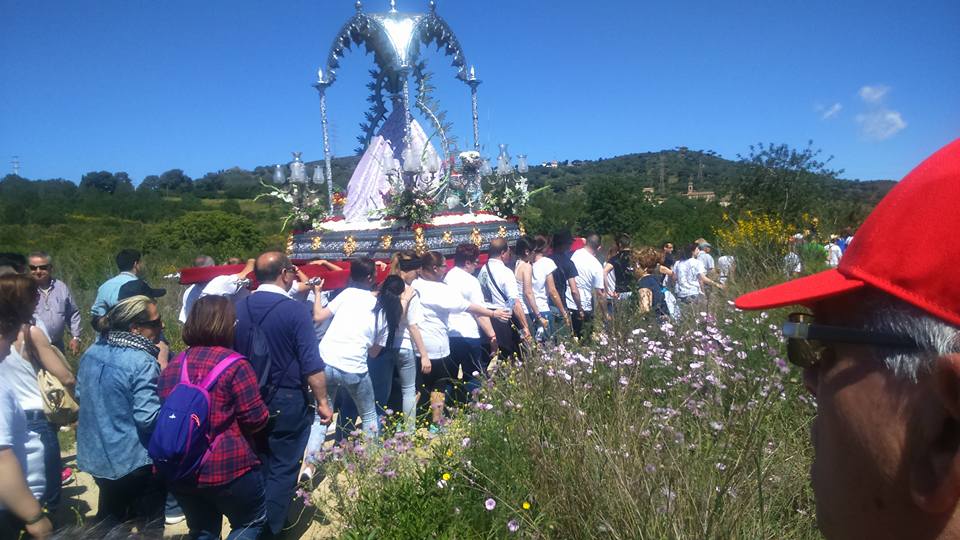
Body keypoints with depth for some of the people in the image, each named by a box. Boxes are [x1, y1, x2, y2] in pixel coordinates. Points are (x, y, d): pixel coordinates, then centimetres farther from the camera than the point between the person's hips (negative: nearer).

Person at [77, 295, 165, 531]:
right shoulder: (143, 363, -27)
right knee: (149, 527, 13)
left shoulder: (92, 351, -1)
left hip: (95, 456, 8)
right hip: (134, 462, -8)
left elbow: (80, 395, 14)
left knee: (107, 526, 28)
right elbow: (149, 419, -28)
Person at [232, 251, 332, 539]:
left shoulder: (238, 308, -1)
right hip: (287, 402, -6)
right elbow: (312, 365, -18)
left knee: (256, 468, 22)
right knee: (282, 470, 8)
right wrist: (322, 402, -7)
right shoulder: (296, 310, -17)